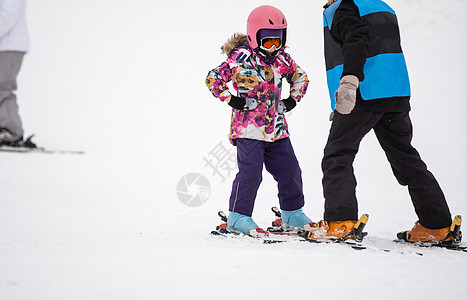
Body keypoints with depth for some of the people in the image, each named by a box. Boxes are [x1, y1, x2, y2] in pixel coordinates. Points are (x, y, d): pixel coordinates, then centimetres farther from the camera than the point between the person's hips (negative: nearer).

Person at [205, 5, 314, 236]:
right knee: (250, 170, -14)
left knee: (289, 169, 7)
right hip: (248, 128, -6)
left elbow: (300, 77, 25)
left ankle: (292, 214, 21)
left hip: (276, 128, 6)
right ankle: (238, 216, -2)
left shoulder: (282, 59, 7)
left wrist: (293, 99, 12)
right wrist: (232, 99, -12)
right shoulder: (240, 58, -11)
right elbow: (213, 79, -8)